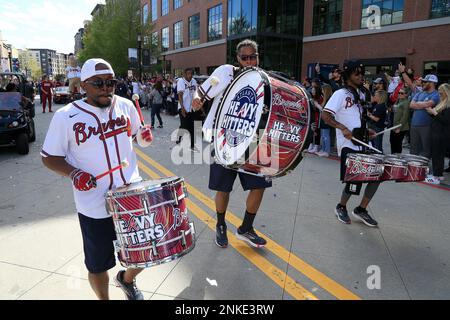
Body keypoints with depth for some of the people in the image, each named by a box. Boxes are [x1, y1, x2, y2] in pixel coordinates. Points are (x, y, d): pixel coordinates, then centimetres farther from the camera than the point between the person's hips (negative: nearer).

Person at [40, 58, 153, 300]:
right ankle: (104, 298, 46)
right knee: (98, 265, 15)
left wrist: (145, 136, -6)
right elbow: (49, 157, -1)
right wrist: (73, 173, -19)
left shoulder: (126, 105, 1)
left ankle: (127, 279, 48)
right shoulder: (66, 117, -9)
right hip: (95, 207, -3)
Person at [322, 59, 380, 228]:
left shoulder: (362, 93, 15)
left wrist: (366, 130, 9)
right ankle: (341, 207, 23)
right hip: (348, 145, -8)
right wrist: (343, 128, -28)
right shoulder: (340, 94, -8)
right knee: (354, 180, -5)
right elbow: (325, 115, -18)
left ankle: (361, 209, 20)